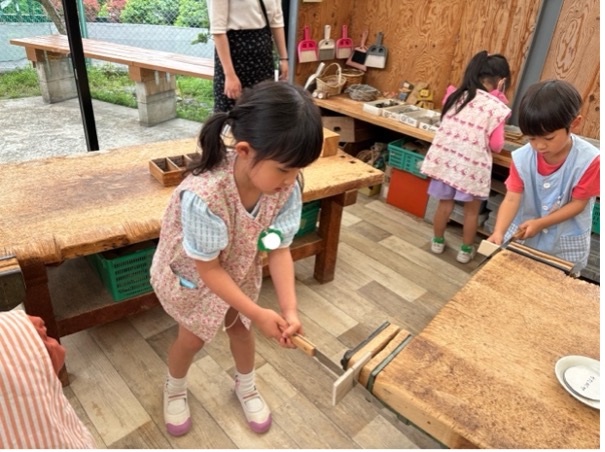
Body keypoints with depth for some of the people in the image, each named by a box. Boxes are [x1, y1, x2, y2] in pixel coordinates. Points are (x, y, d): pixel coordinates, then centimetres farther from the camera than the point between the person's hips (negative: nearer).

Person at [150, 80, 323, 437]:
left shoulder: (287, 189, -29)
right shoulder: (204, 196, -44)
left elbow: (280, 250, -19)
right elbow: (209, 269, -30)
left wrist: (290, 309, -30)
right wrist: (258, 313, -29)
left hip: (240, 268, 4)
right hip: (191, 274, -3)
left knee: (240, 328, 20)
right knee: (193, 339, 14)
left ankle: (246, 387, 51)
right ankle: (175, 389, 49)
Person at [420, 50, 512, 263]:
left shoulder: (455, 95, 4)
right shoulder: (496, 107, -8)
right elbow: (496, 146, -4)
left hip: (445, 158, 4)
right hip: (472, 165, -4)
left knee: (445, 204, 19)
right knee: (472, 210, 15)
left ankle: (437, 242, 34)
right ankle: (466, 250, 28)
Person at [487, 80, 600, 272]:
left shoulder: (589, 160, -23)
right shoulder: (522, 158, -18)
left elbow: (578, 203, -16)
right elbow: (512, 199, -19)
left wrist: (540, 223, -25)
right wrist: (499, 232, -34)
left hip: (566, 244, -1)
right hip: (522, 235, 2)